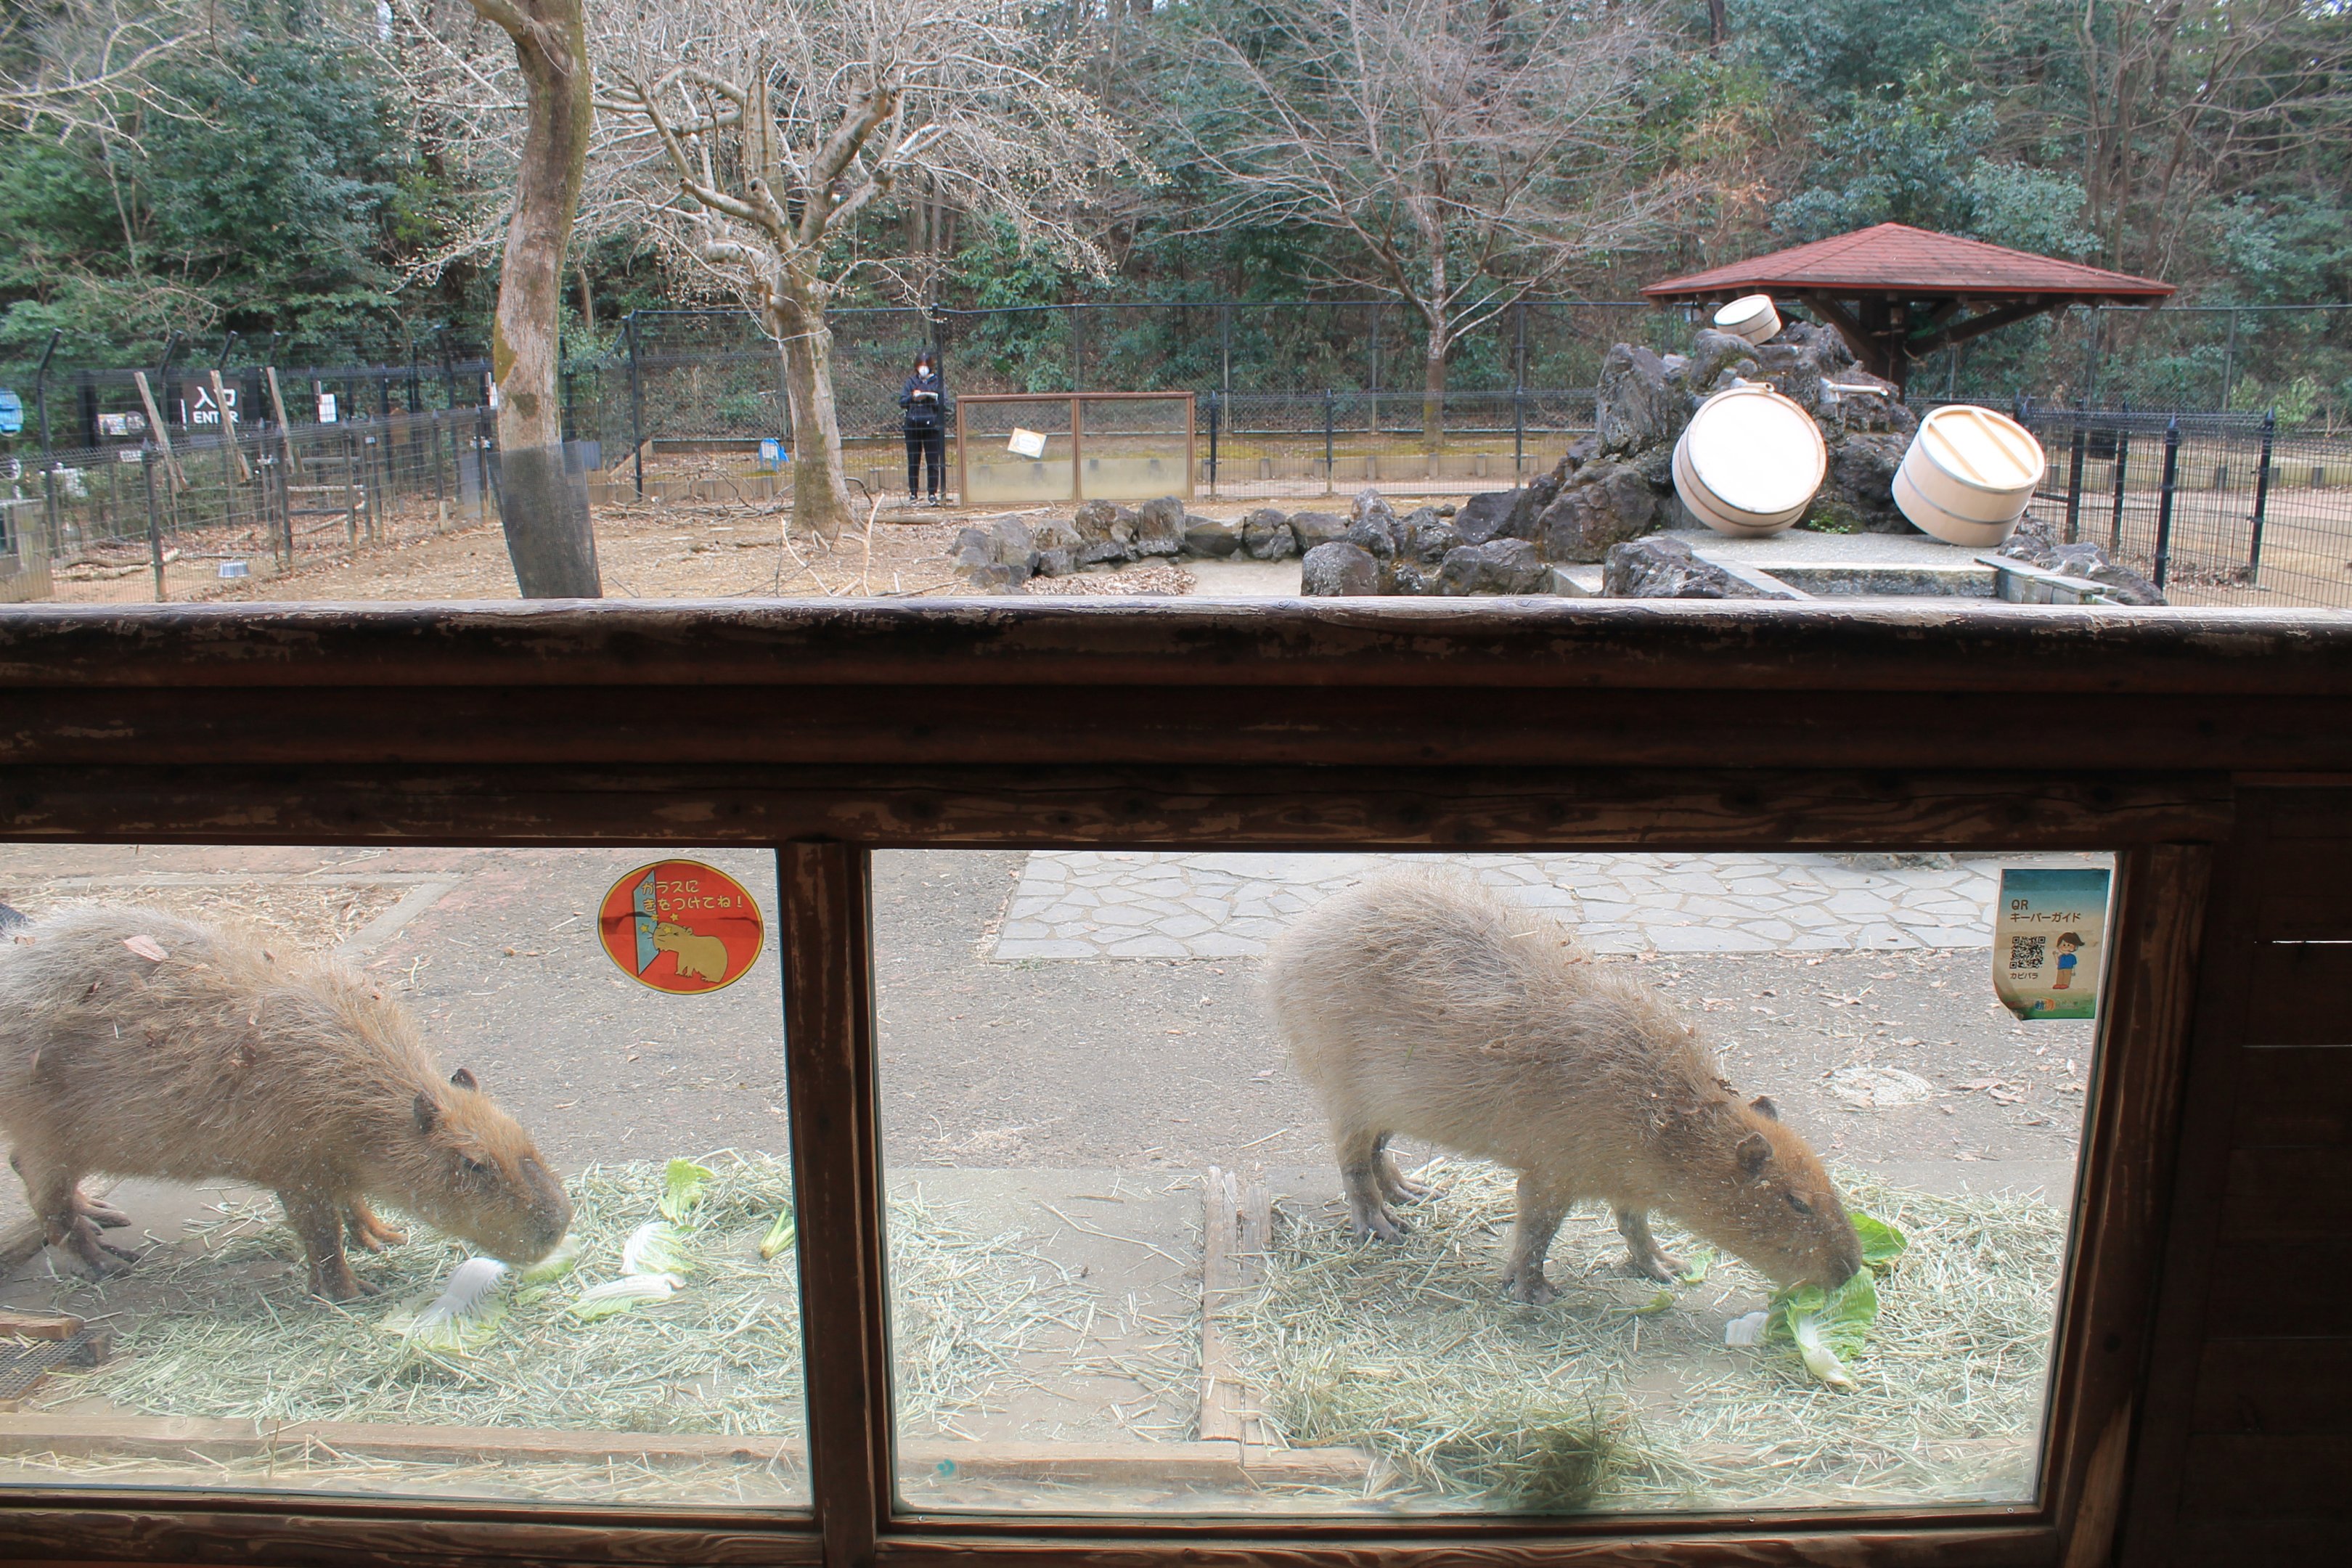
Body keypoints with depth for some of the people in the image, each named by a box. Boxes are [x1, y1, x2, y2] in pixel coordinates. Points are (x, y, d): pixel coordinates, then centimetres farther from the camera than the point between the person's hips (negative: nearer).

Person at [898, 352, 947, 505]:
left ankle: (933, 494, 3)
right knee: (913, 462, 4)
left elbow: (944, 404, -1)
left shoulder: (938, 381, 6)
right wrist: (913, 397, -11)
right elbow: (901, 402, 6)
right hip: (913, 426, 2)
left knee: (933, 462, -2)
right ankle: (913, 494, 10)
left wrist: (931, 398, -16)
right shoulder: (911, 381, 11)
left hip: (932, 425, -2)